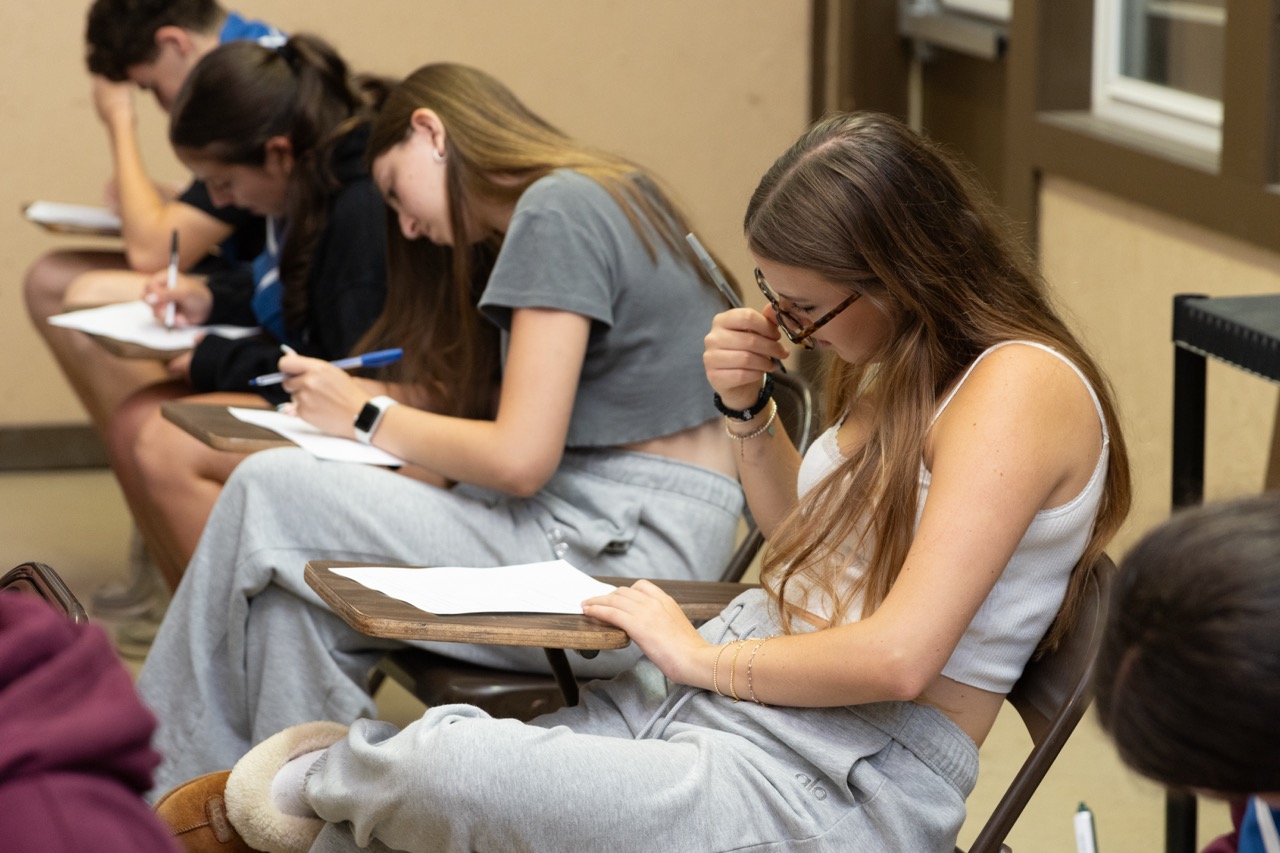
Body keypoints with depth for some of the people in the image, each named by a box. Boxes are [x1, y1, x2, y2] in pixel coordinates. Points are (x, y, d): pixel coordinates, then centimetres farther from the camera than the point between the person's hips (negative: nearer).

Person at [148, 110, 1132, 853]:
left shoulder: (1016, 385, -18)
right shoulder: (899, 365, 12)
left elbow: (899, 658, -25)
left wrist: (704, 656, -11)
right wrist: (749, 409, 8)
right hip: (703, 700, 10)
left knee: (439, 767, -22)